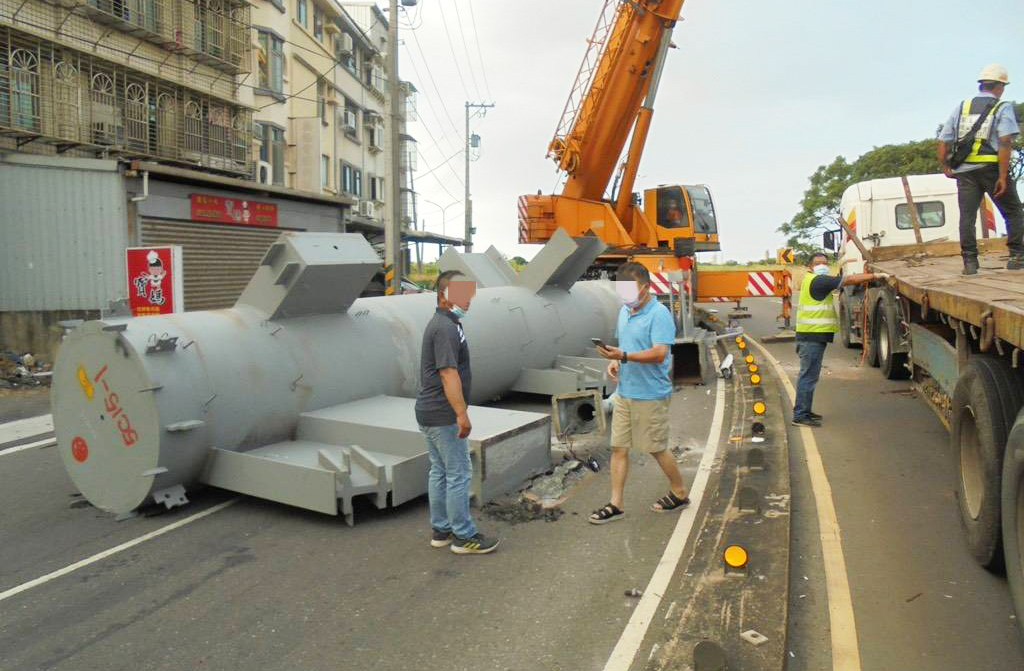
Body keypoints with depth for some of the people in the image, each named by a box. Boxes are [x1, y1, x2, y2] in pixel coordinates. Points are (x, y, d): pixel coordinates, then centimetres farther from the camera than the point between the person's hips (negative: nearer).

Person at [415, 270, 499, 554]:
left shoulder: (440, 323, 15)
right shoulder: (446, 328, -18)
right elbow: (448, 373, -24)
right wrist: (462, 414, -25)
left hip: (430, 412, 10)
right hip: (444, 415, -10)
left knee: (439, 471, 14)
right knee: (459, 473, -2)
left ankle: (442, 530, 23)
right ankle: (464, 536, 6)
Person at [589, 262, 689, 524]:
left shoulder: (659, 314, -16)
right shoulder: (625, 311, 10)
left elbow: (659, 353, -24)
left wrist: (624, 356, -32)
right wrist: (614, 361, 1)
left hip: (650, 395, -7)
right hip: (624, 392, 7)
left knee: (657, 448, 8)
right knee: (619, 448, 7)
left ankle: (679, 493, 30)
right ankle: (616, 504, 15)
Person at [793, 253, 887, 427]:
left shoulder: (810, 279, 15)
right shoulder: (818, 281, -14)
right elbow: (850, 279, -15)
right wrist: (875, 275, -11)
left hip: (811, 336, 11)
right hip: (813, 336, -11)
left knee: (808, 375, 16)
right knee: (809, 375, -8)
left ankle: (803, 411, 25)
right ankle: (800, 416, -4)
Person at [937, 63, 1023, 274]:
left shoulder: (962, 107, 12)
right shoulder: (1003, 108, 0)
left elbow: (943, 141, 8)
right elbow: (1005, 142, -13)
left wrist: (945, 167, 20)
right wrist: (1003, 176, -14)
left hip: (964, 170, 3)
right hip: (991, 168, -3)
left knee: (967, 215, 3)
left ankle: (970, 261, 0)